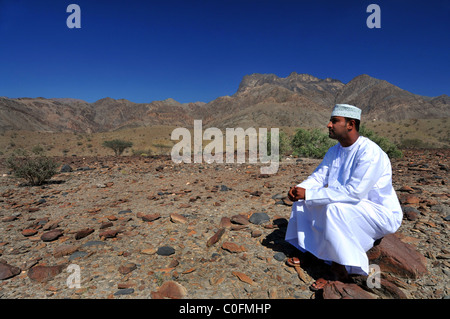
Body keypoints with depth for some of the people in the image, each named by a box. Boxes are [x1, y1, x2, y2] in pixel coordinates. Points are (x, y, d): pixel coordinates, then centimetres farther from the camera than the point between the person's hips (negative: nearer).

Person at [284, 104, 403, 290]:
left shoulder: (370, 152, -26)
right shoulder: (334, 151, 1)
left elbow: (353, 192, -34)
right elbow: (319, 176, 2)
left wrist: (309, 194, -33)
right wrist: (299, 188, -19)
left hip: (382, 214, -8)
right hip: (352, 206, 8)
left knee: (334, 209, -35)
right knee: (302, 200, -2)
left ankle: (340, 272, -17)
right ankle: (307, 252, 6)